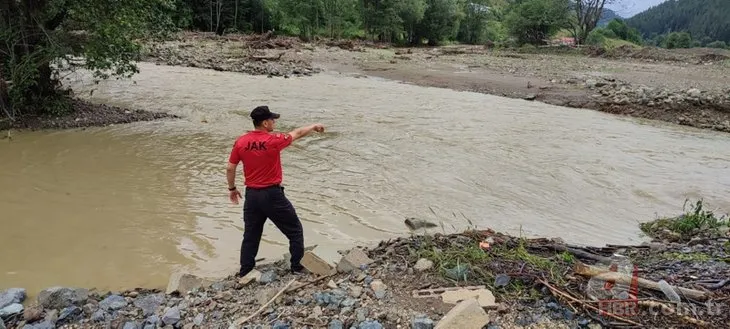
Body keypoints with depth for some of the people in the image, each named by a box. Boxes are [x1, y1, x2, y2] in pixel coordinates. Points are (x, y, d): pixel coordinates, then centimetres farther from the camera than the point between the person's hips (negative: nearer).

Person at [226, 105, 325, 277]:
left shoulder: (240, 142, -3)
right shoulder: (274, 140, -15)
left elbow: (230, 168, 4)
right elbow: (297, 133, 1)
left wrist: (232, 188, 19)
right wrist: (314, 126, 19)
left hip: (251, 195, 5)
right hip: (272, 195, -5)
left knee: (250, 235, 18)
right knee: (295, 231, 13)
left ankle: (244, 272, 26)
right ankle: (297, 268, 19)